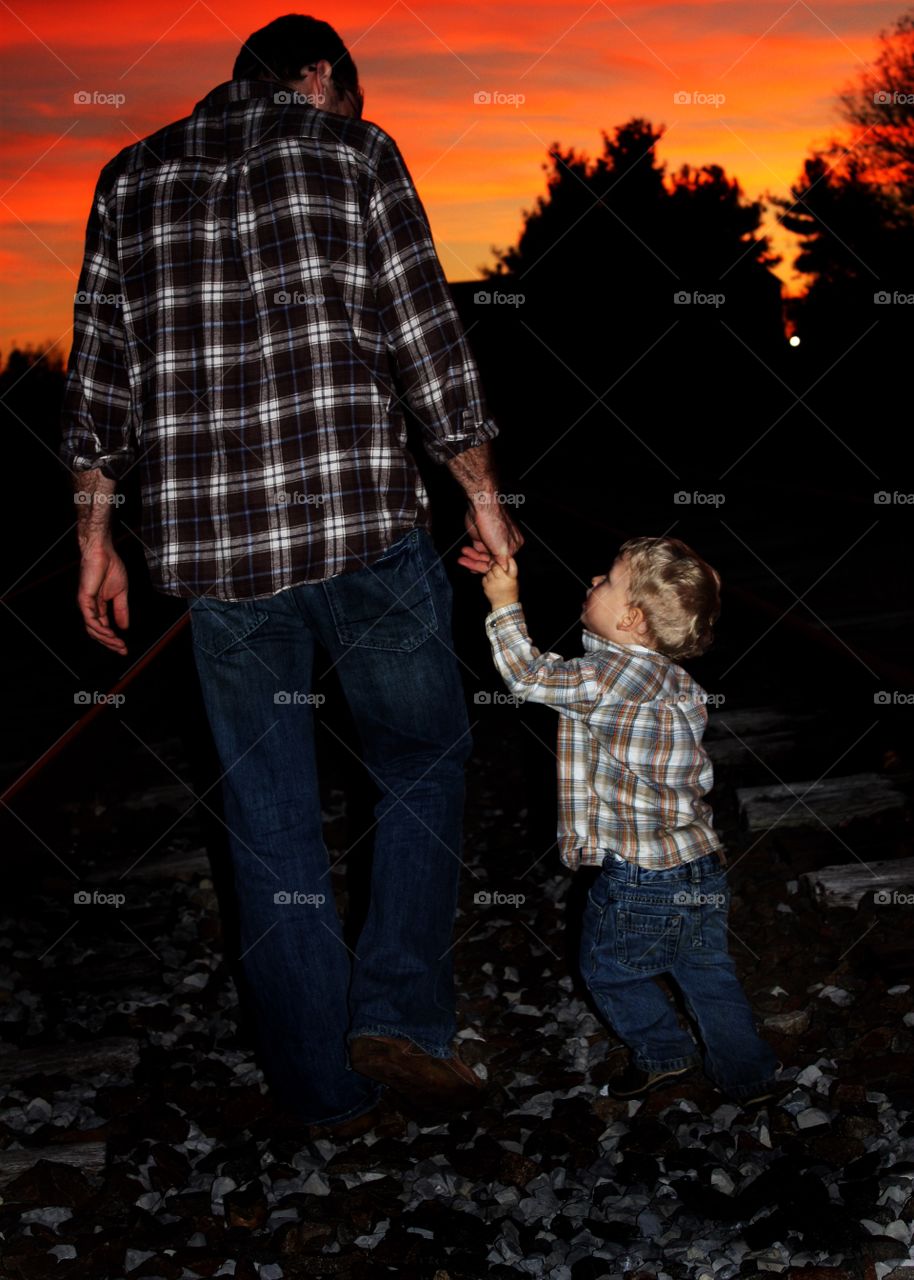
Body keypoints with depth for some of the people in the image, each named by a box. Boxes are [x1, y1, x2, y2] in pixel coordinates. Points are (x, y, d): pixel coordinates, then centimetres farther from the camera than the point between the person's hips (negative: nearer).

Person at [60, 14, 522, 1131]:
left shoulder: (131, 179, 15)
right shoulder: (354, 153, 5)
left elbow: (97, 377, 12)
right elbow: (427, 344, 1)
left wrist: (94, 535, 18)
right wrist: (484, 496, 9)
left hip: (206, 545, 3)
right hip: (364, 525, -3)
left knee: (268, 817, 11)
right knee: (422, 762, 16)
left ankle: (320, 1087, 18)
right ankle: (398, 1013, 5)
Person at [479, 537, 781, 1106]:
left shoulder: (617, 675, -22)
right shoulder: (663, 673, 5)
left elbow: (530, 676, -14)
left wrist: (505, 606, -5)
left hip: (642, 877, -8)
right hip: (701, 864, 8)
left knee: (608, 965, 17)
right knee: (707, 970, 21)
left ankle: (664, 1053, 32)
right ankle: (750, 1075, 30)